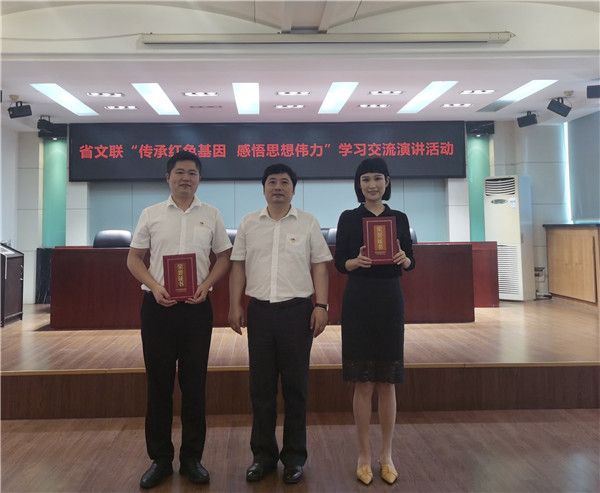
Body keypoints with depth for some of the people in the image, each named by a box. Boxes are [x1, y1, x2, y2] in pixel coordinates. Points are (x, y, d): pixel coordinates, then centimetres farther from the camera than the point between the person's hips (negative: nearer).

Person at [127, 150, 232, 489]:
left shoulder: (211, 215, 6)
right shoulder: (151, 215, 5)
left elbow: (225, 257, 8)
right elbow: (134, 258, 7)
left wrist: (206, 285, -9)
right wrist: (155, 286, -10)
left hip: (197, 306, 0)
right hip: (158, 305, 0)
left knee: (194, 384, 6)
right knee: (159, 383, 6)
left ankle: (192, 458, 20)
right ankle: (160, 459, 21)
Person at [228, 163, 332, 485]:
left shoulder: (308, 223, 3)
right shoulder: (248, 223, 8)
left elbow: (319, 266, 1)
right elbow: (238, 265, 9)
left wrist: (321, 306, -7)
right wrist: (235, 306, 2)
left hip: (297, 310, -2)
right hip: (259, 311, 2)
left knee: (295, 386, 6)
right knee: (261, 386, 8)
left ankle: (294, 456, 21)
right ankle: (263, 454, 24)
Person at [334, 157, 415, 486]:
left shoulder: (399, 218, 7)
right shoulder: (348, 218, 2)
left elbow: (411, 263, 7)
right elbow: (339, 264, 0)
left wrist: (403, 259, -14)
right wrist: (357, 261, -20)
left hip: (390, 301, 2)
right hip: (358, 301, -1)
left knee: (387, 382, 7)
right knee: (363, 383, 3)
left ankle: (386, 454, 21)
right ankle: (364, 455, 18)